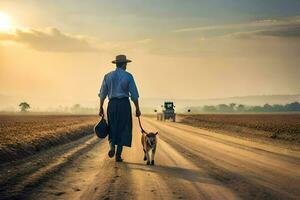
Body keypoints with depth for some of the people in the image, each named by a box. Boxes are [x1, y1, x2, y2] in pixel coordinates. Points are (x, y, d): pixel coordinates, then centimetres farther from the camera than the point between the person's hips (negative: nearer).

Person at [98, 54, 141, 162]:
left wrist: (101, 108, 12)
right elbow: (134, 94, -6)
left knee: (113, 128, 16)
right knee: (123, 129, 7)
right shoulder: (128, 76, -3)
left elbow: (102, 93, 6)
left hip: (112, 104, 2)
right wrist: (137, 109, 1)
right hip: (124, 104, -2)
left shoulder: (108, 76, 5)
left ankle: (112, 146, -12)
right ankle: (118, 154, 2)